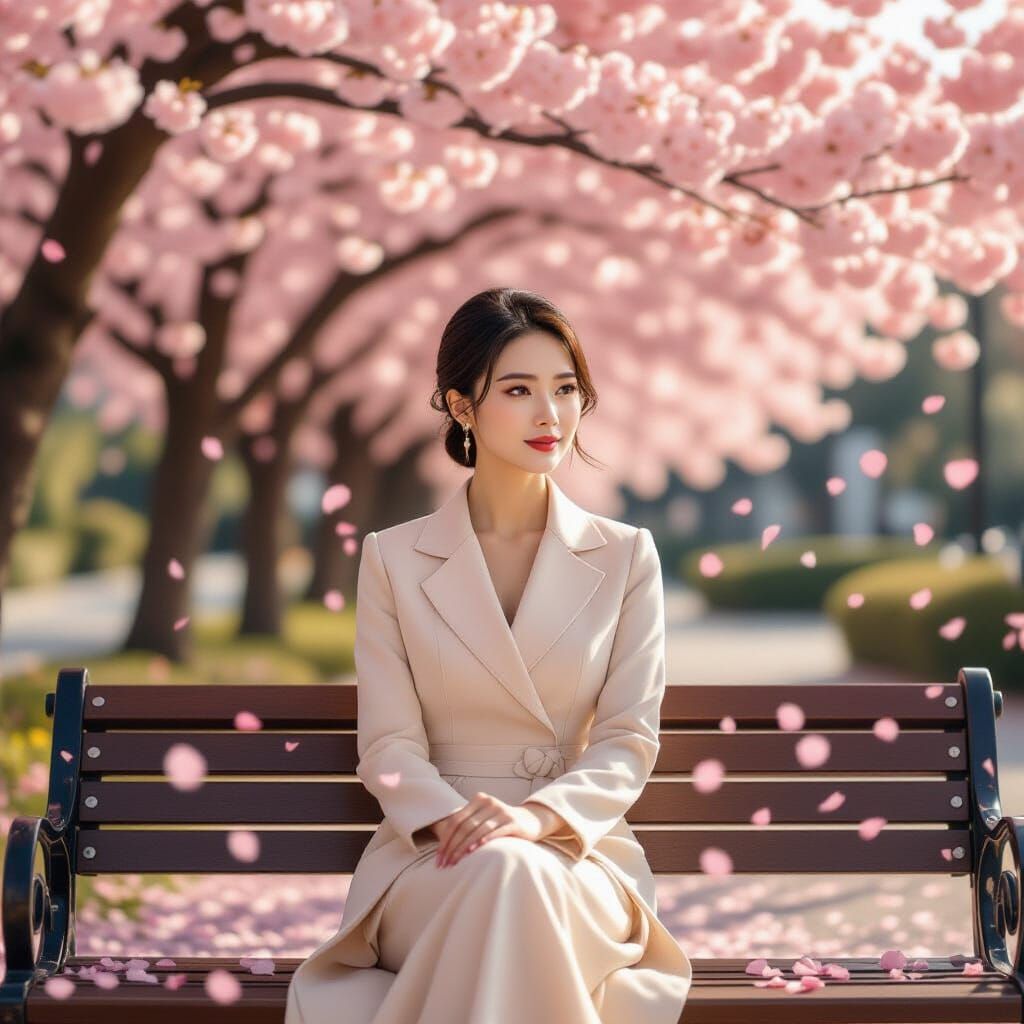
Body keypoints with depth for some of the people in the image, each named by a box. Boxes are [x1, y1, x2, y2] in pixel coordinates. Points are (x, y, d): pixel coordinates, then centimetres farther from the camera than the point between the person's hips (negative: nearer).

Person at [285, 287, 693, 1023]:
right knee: (497, 876, -36)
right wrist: (450, 821, -21)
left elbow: (630, 738, 0)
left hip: (581, 856, 0)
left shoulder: (625, 557, 8)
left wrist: (541, 816, -20)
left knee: (521, 878, -37)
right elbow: (390, 743, 1)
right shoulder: (394, 560, 8)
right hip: (429, 859, 0)